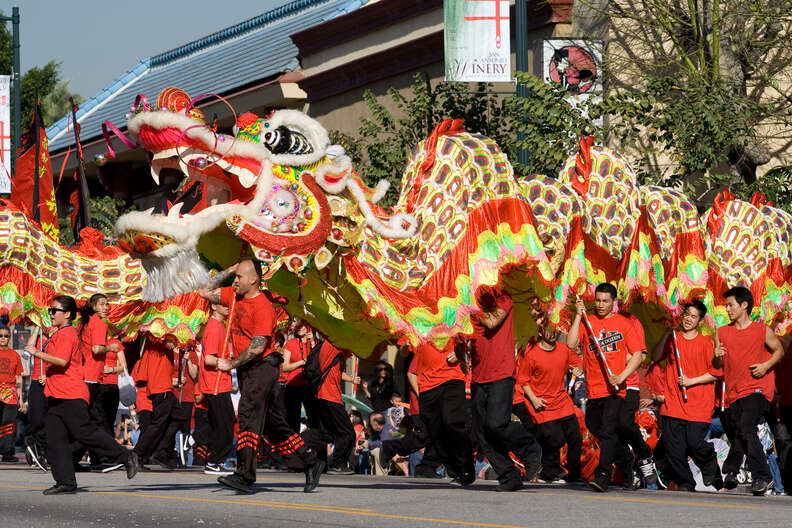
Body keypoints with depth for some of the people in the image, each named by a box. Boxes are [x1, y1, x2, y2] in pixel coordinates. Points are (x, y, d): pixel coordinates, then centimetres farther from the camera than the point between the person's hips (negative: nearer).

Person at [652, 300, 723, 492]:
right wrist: (666, 335, -9)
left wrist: (691, 381, -8)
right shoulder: (672, 339, 13)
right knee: (672, 446, -4)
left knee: (695, 443, -13)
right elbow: (655, 357, 1)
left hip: (698, 406, -3)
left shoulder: (705, 343, 4)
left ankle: (710, 468, 16)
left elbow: (716, 373, 1)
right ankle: (685, 482, 10)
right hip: (672, 403, 3)